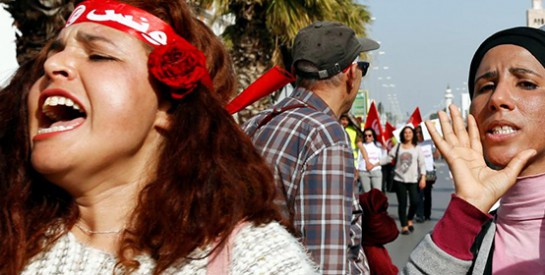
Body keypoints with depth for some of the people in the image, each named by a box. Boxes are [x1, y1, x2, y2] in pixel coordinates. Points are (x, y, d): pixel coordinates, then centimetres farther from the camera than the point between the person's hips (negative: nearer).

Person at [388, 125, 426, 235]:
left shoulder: (417, 148, 5)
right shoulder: (398, 146, 6)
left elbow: (422, 164, 3)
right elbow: (388, 158, 4)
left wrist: (423, 178, -5)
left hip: (413, 180, 0)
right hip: (399, 179, 0)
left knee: (414, 201, -11)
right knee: (402, 203, 0)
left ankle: (410, 219, 17)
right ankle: (404, 226, 10)